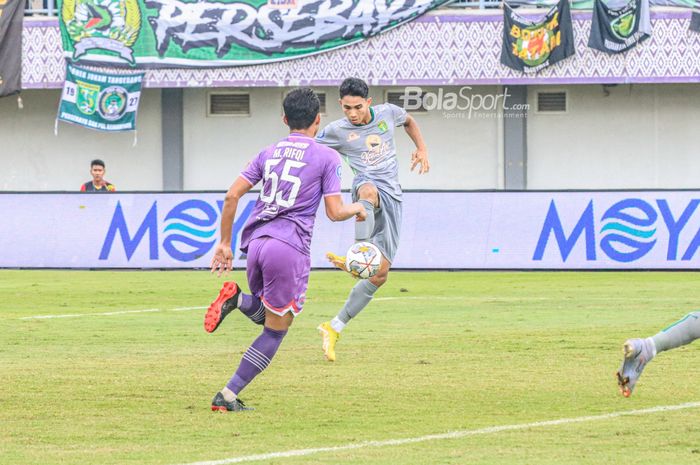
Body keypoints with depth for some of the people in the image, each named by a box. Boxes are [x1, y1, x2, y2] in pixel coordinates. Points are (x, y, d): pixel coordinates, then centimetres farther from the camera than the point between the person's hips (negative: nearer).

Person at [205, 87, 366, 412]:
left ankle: (237, 299, -9)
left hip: (255, 242, 5)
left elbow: (232, 196, 9)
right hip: (290, 249, -5)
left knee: (264, 312, 27)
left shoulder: (268, 153, 15)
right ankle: (227, 397, -6)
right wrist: (357, 208, 20)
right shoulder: (327, 157, 2)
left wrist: (225, 244, 14)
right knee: (275, 330, 4)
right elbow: (335, 212, -1)